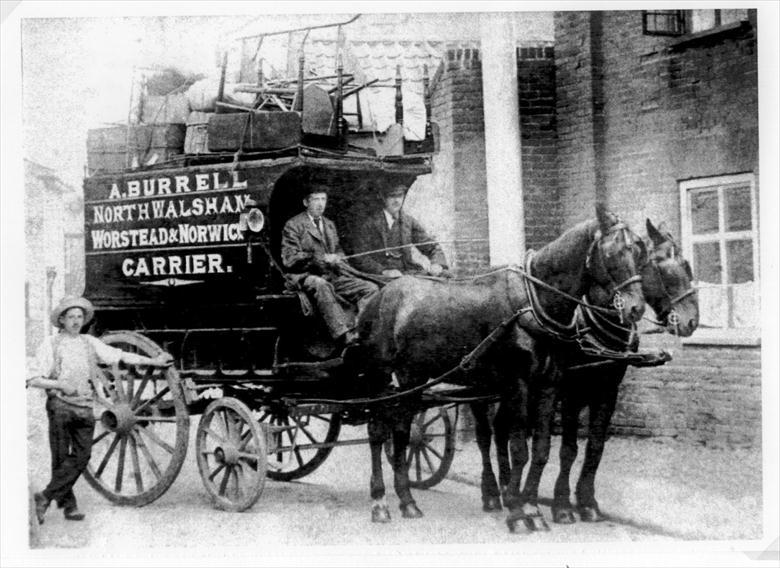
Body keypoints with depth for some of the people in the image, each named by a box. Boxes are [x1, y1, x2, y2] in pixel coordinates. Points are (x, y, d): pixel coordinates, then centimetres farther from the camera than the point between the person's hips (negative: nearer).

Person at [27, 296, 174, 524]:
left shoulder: (89, 343, 12)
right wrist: (60, 385, -16)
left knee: (81, 456, -5)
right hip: (60, 406, -4)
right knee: (61, 459, -2)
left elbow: (121, 356, 14)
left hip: (84, 407, 4)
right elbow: (33, 379, -3)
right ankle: (68, 505, 9)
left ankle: (46, 497, 0)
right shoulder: (51, 345, 0)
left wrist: (153, 361, 13)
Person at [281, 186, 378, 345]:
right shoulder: (293, 225, 3)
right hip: (306, 276, -7)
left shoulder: (330, 224, 25)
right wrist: (320, 258, -16)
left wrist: (337, 258, 4)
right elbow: (289, 260, -6)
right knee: (321, 285, -42)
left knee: (370, 288, -14)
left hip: (333, 275, 7)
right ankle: (346, 335, -53)